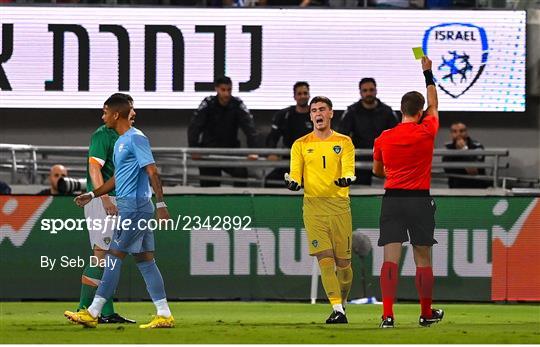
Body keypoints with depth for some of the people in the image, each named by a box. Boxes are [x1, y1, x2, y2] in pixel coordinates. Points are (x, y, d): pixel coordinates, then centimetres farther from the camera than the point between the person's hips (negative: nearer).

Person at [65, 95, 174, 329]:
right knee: (144, 259, 7)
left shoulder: (136, 138, -11)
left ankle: (92, 313, -6)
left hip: (134, 207, -10)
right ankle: (164, 316, 5)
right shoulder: (120, 142, 19)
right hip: (128, 206, 10)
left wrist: (160, 204, -23)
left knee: (114, 257, -7)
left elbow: (152, 172, -17)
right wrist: (92, 195, 22)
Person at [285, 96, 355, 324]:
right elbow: (296, 174, 5)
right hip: (313, 206, 0)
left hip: (340, 205, 0)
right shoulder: (301, 145, 11)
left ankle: (343, 302, 26)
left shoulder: (344, 142, 10)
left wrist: (346, 178, -26)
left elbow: (348, 168, -3)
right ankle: (337, 310, -13)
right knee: (325, 259, -11)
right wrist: (293, 182, -18)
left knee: (343, 261, 2)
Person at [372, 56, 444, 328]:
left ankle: (388, 315, -16)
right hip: (420, 199, -1)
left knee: (391, 258, -5)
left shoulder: (383, 138, 2)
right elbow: (434, 105, 16)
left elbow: (377, 170, 18)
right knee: (423, 259, 9)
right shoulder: (426, 132, -4)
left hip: (392, 199, 1)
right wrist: (428, 73, 27)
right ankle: (426, 313, 20)